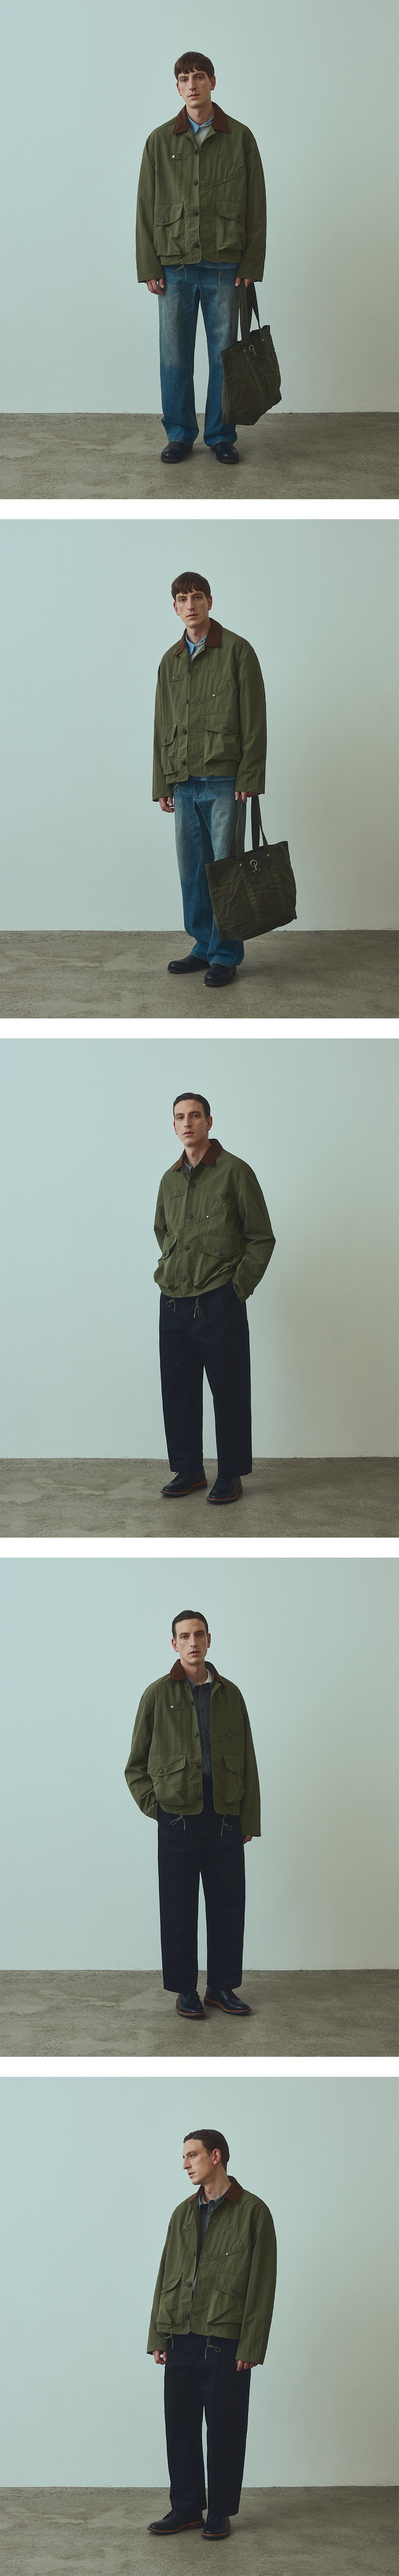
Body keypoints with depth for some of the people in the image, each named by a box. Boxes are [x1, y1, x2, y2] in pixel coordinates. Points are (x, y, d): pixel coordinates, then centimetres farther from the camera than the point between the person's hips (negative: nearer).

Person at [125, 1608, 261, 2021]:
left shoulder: (229, 1695, 9)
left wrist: (250, 1820, 7)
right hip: (179, 1820, -2)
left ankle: (222, 1986, 16)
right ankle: (185, 1991, 12)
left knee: (228, 1905, 5)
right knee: (179, 1909, 3)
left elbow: (247, 1762, 11)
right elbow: (136, 1766, 8)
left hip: (226, 1819, 2)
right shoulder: (159, 1696, 2)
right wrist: (155, 1806, -3)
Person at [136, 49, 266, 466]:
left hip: (224, 269, -1)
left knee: (224, 354, 4)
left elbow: (256, 206, 4)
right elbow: (146, 207, 5)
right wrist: (149, 268, -1)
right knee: (175, 357, 3)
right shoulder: (160, 141, 5)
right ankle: (179, 435, 14)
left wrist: (251, 264, -3)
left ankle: (222, 436, 14)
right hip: (175, 267, 1)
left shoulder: (240, 138, 3)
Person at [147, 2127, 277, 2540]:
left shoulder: (252, 2212, -3)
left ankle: (220, 2513, 12)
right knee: (180, 2427, 8)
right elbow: (166, 2276, 14)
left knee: (225, 2432, 2)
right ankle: (187, 2509, 18)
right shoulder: (183, 2214, 13)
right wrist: (158, 2337, 7)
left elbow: (262, 2284, -6)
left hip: (224, 2343, -5)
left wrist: (251, 2347, -11)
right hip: (180, 2340, 5)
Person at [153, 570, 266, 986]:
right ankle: (204, 947, 16)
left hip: (224, 780, -5)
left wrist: (249, 779, -11)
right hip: (184, 781, 5)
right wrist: (162, 784, 12)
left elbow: (254, 719, -5)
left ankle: (226, 956, 1)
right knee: (192, 869, 7)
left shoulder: (237, 651, -1)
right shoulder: (170, 662, 15)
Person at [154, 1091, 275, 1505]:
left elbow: (262, 1238, -2)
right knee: (178, 1390, 8)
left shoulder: (235, 1172, -4)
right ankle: (188, 1471, 17)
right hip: (173, 1304, 5)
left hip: (220, 1302, -5)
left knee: (229, 1390, 0)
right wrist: (169, 1272, 15)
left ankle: (231, 1475, 8)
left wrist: (239, 1286, -8)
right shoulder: (170, 1180, 12)